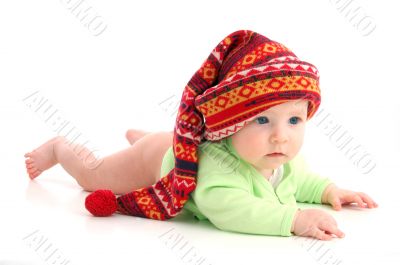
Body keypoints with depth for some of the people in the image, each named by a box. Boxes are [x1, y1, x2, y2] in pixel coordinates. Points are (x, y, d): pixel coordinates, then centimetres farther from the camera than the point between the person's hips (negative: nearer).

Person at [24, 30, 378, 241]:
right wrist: (293, 219, -73)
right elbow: (224, 205, -70)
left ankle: (138, 135, 70)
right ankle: (59, 147, 43)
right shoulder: (219, 163, -53)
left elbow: (298, 180, -4)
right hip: (161, 159, -7)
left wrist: (329, 190, -20)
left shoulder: (284, 160, -28)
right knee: (92, 176, 15)